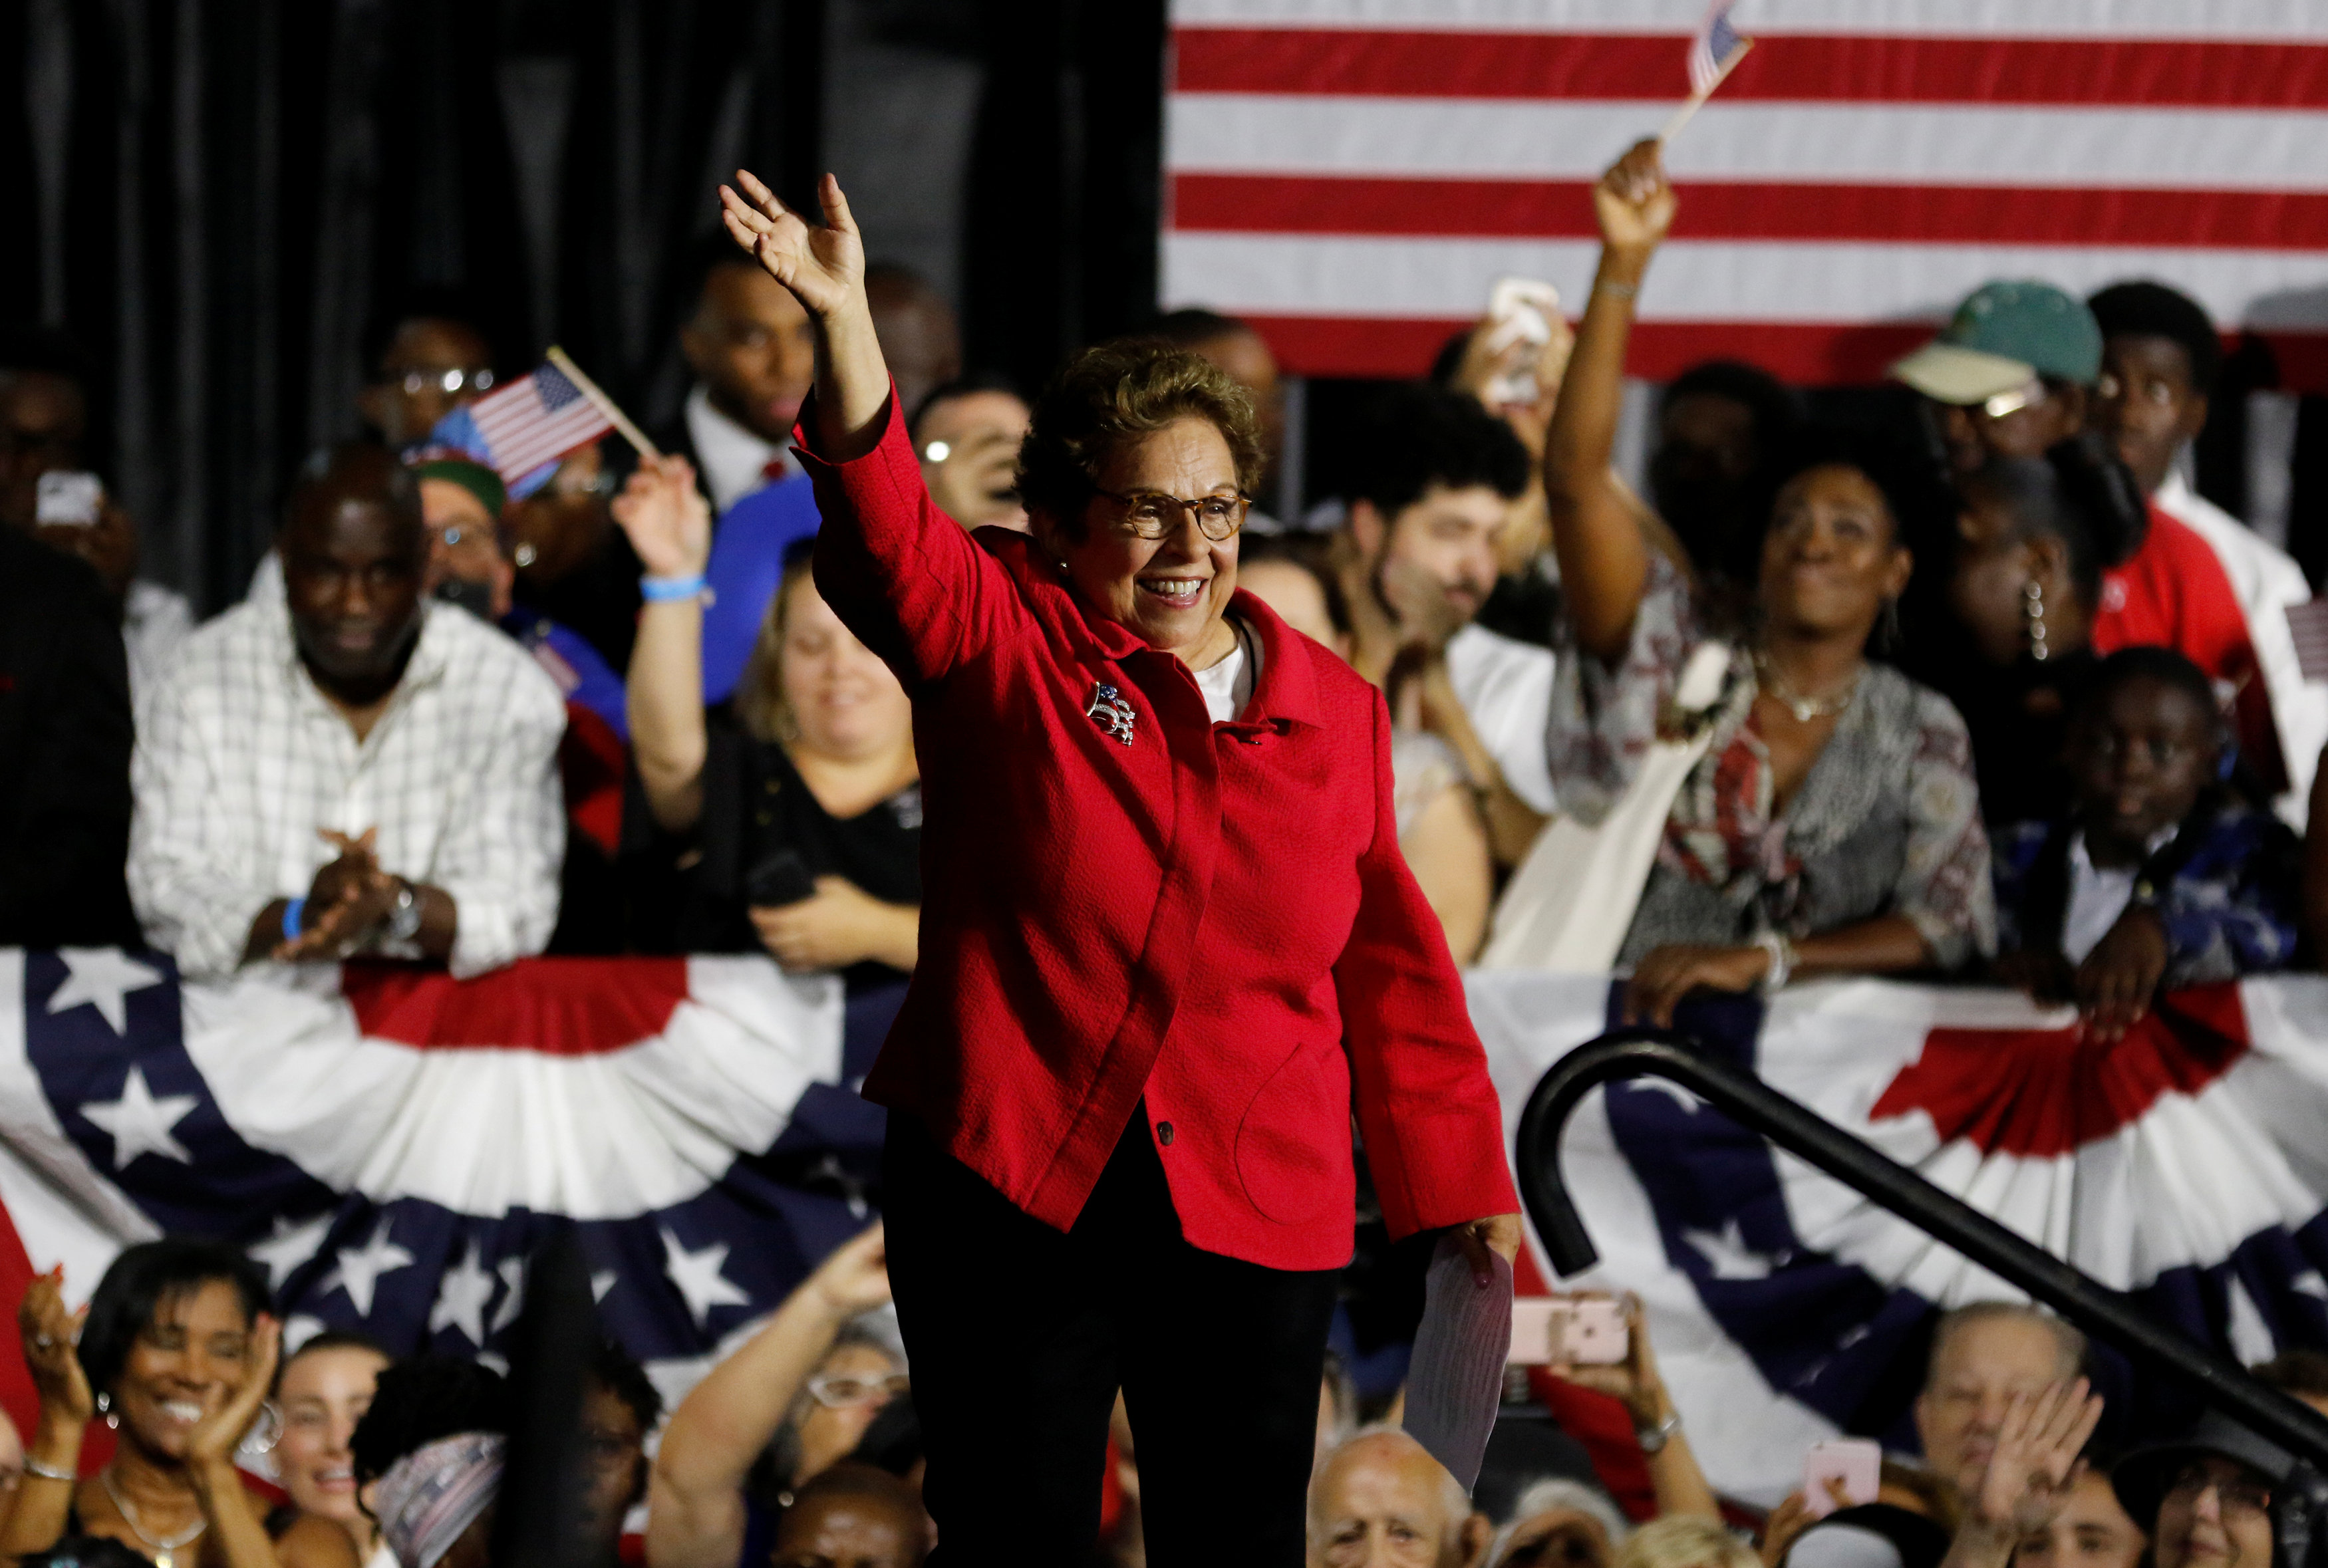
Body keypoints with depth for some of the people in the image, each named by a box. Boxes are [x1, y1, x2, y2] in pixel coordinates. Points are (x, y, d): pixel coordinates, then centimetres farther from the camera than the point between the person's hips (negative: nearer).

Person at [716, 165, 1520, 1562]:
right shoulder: (1005, 640, 2)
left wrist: (1466, 1189, 14)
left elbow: (1391, 969, 14)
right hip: (1014, 1192, -2)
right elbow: (888, 531, -17)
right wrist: (845, 319, -33)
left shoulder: (1335, 712, 9)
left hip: (1256, 1221, 2)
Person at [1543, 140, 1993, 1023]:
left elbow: (1944, 928, 1)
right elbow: (1575, 477, -3)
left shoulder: (1921, 736, 11)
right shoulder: (1677, 663, 8)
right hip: (1623, 1032, -1)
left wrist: (1763, 959, -14)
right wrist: (1624, 266, -11)